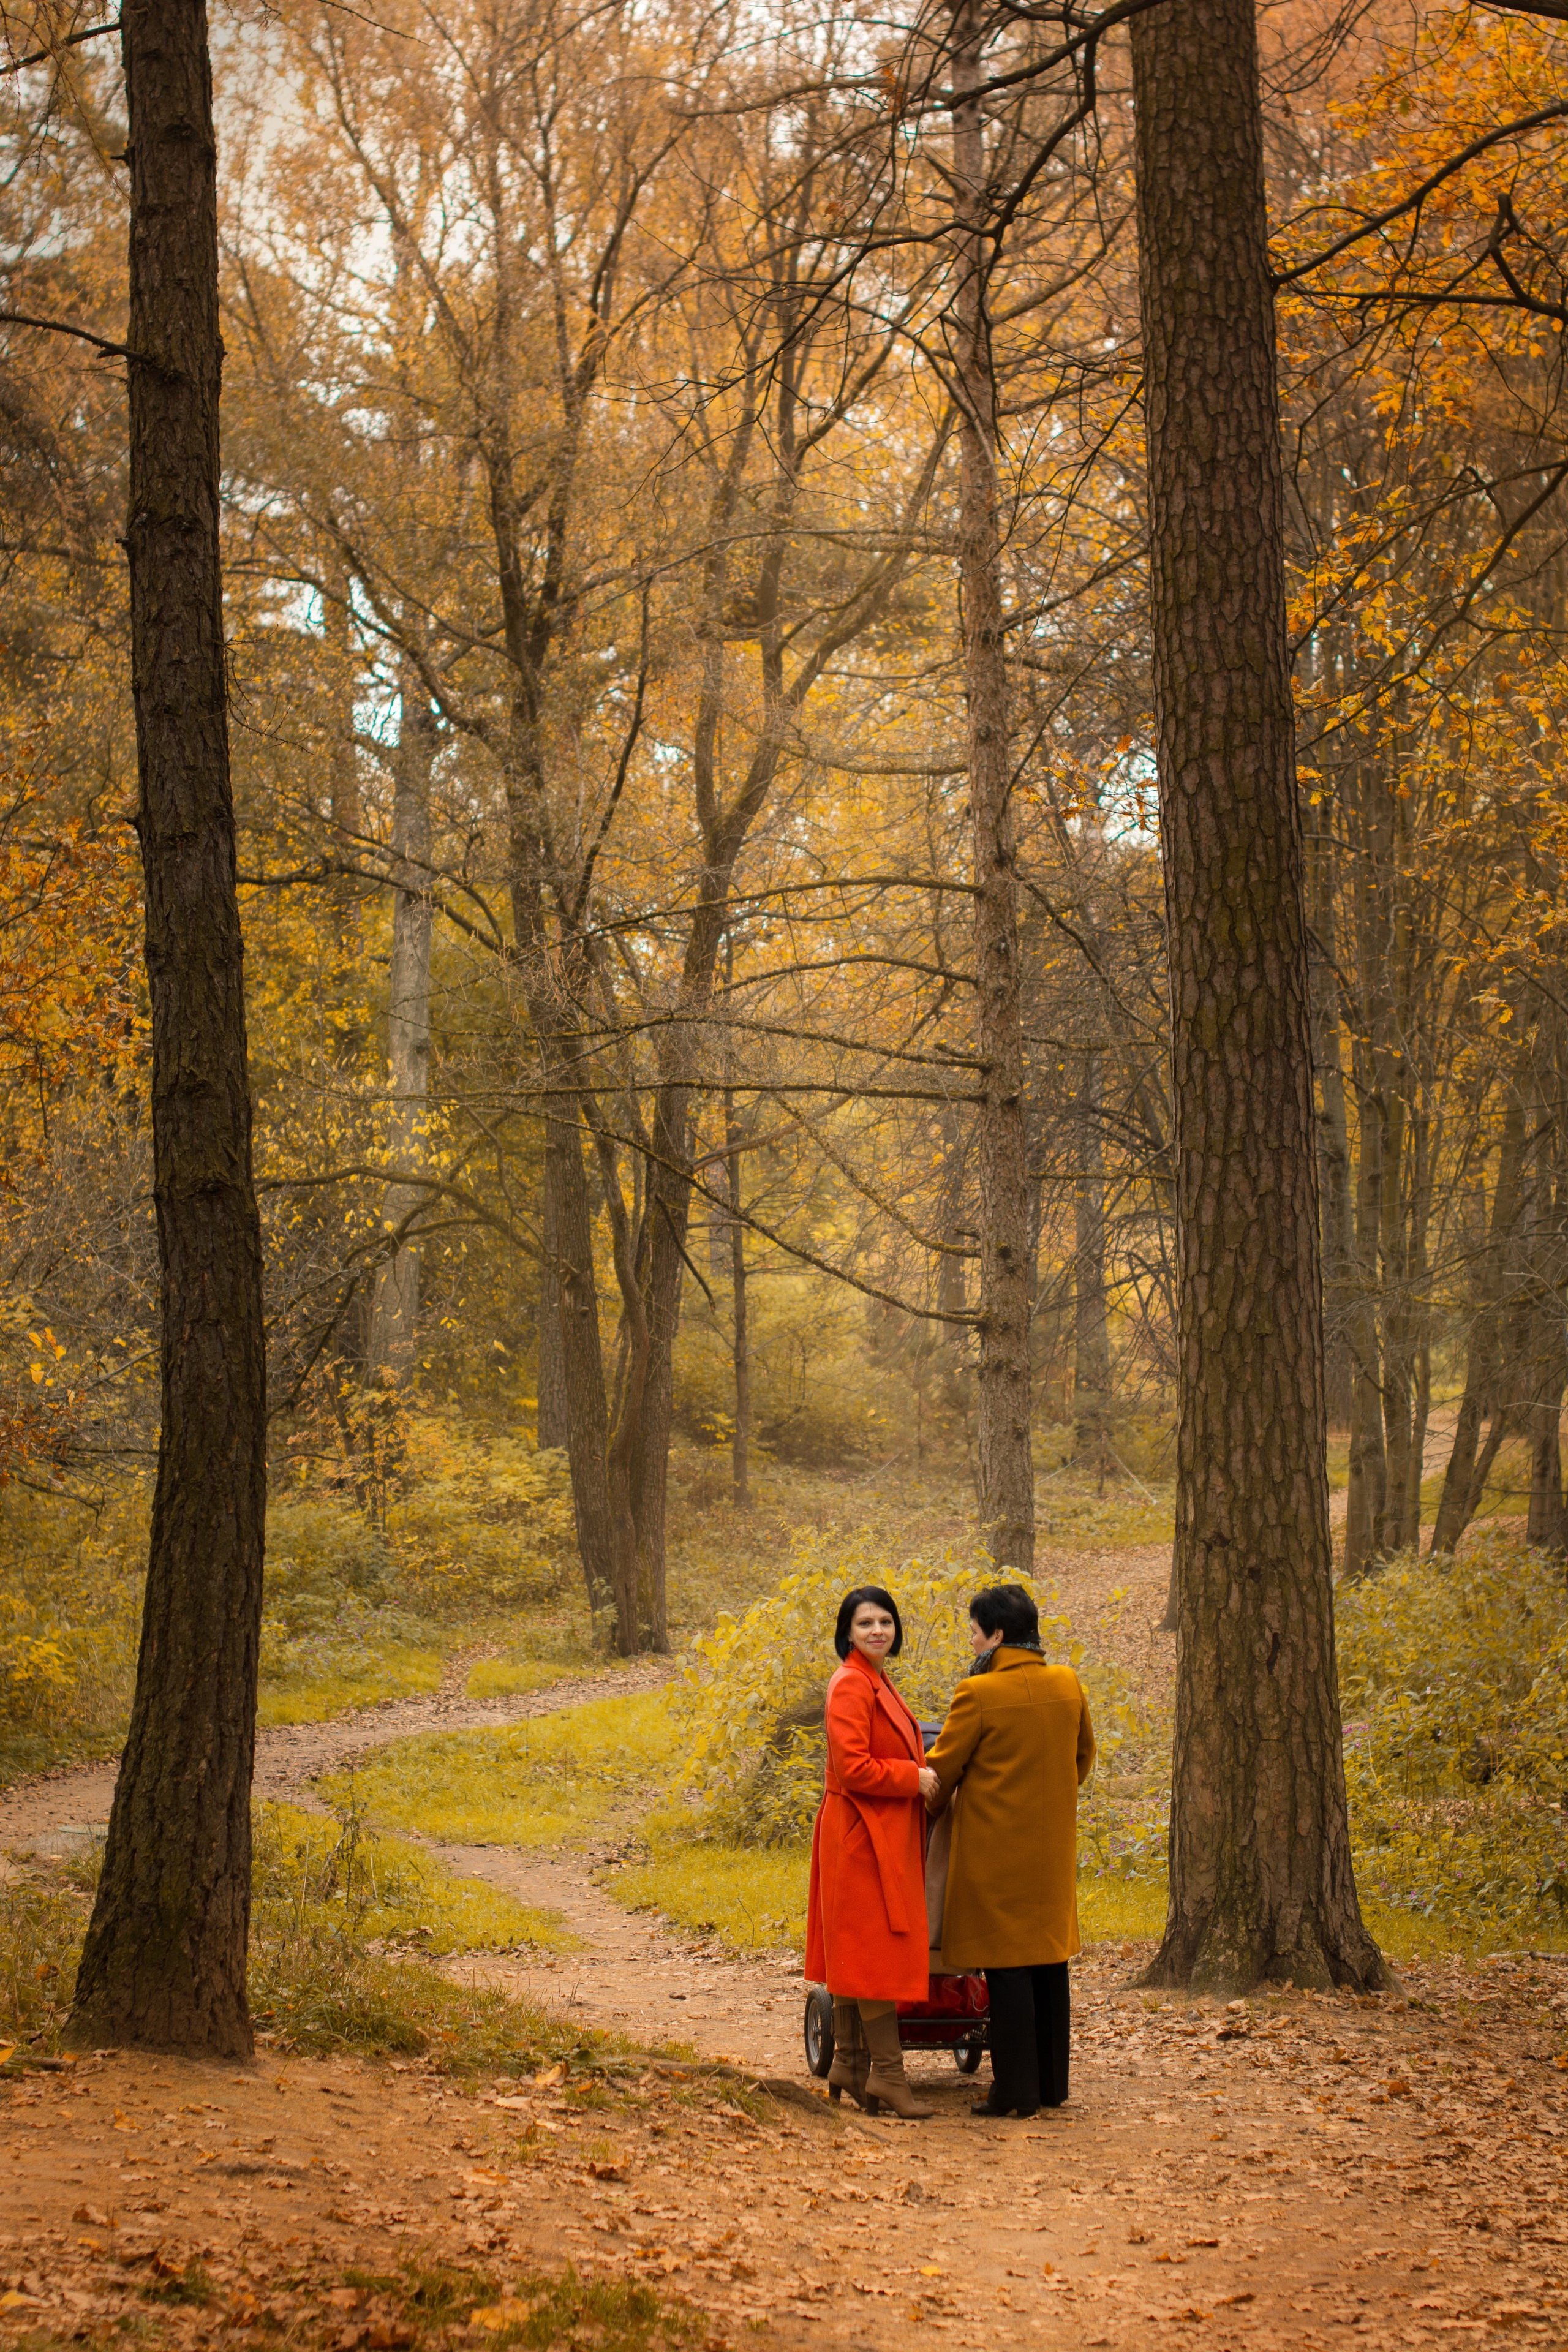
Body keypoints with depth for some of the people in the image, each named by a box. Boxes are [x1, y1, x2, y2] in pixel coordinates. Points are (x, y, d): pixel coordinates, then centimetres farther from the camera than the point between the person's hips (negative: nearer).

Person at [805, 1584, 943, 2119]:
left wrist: (921, 1779, 8)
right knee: (877, 1948, -7)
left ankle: (849, 2066, 19)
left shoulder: (877, 1683, 16)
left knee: (855, 1951, 13)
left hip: (881, 1835, 10)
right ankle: (886, 2072, -3)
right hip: (862, 1834, -10)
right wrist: (915, 1778, -15)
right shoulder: (851, 1685, -15)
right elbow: (853, 1768, -22)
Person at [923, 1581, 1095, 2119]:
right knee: (1049, 1962, 12)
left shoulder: (979, 1694, -15)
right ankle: (1051, 2083, 18)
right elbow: (1082, 1755, 16)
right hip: (1053, 1846, 6)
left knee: (1007, 1966, -2)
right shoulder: (1067, 1685, 3)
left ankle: (1015, 2090, 0)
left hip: (997, 1847, -6)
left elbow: (943, 1768, -7)